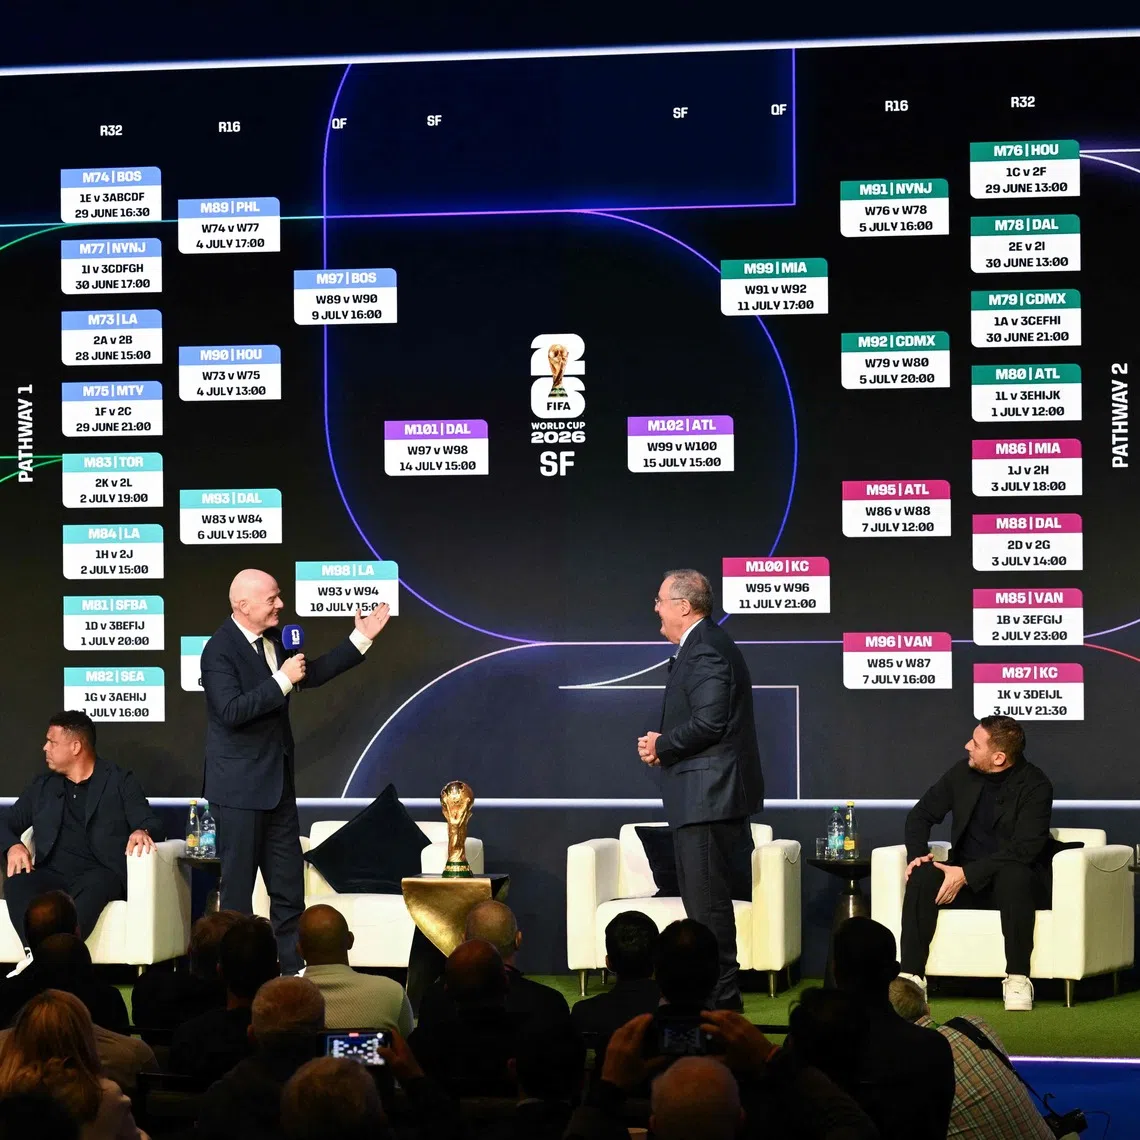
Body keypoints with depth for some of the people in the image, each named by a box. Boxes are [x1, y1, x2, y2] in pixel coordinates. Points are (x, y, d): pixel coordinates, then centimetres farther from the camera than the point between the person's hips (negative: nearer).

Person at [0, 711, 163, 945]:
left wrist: (142, 832, -23)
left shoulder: (120, 781, 12)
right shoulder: (43, 786, 24)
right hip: (52, 873, 3)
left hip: (100, 873, -3)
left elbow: (153, 825, 4)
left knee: (93, 886, -39)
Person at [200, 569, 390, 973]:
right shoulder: (219, 651, -17)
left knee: (289, 887, 11)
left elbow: (311, 674, 21)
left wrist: (361, 639, 16)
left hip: (278, 781, 8)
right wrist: (282, 680, -26)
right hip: (240, 787, -8)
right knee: (238, 888, 0)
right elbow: (231, 711, -28)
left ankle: (295, 969, 17)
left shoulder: (274, 638, 6)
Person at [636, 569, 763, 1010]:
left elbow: (708, 722, -24)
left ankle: (719, 999, -7)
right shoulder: (704, 645, 19)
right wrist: (664, 746, 8)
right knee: (707, 902, 15)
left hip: (708, 796, -11)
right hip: (705, 797, 11)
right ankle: (720, 999, 20)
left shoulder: (705, 650, -15)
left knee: (707, 903, -9)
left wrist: (661, 745, -10)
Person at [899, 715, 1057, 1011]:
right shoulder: (963, 773, 2)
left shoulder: (1035, 786, -13)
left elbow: (1023, 850, -21)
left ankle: (1017, 978, -30)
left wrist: (967, 874, -26)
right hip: (964, 878, 4)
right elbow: (921, 814, 13)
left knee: (1013, 876, -39)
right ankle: (911, 975, -28)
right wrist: (917, 853, -8)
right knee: (922, 876, -25)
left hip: (1013, 878, -4)